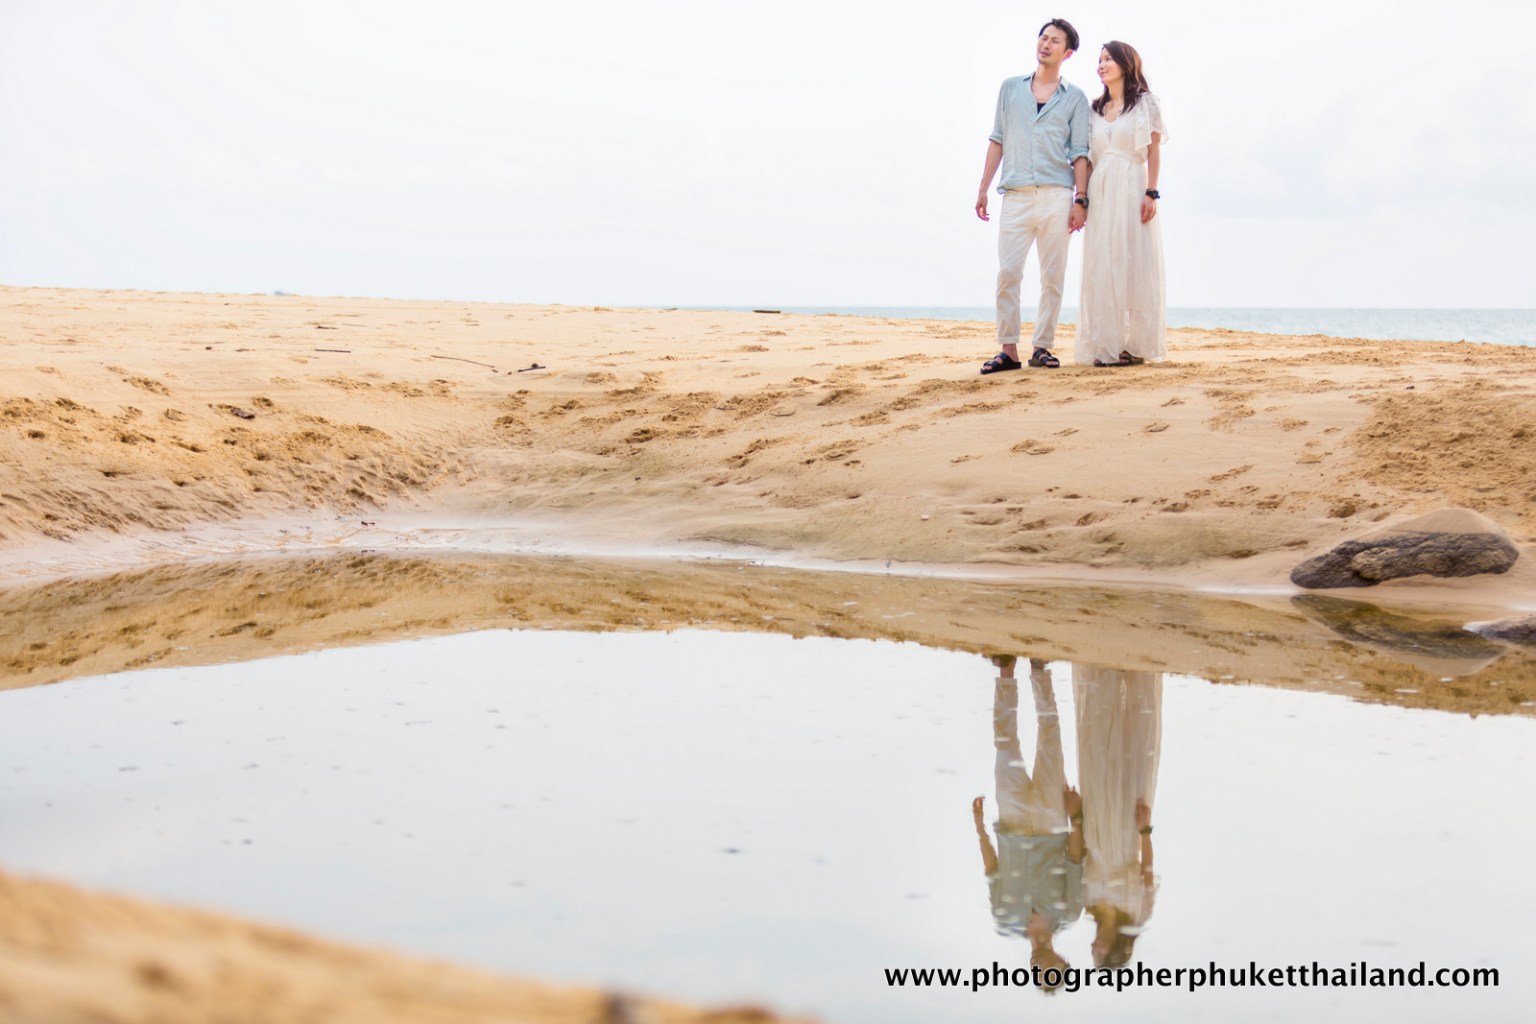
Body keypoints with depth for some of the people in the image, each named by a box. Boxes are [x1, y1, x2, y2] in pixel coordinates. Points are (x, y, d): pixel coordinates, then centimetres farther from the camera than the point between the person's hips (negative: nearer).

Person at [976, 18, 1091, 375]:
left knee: (1052, 276, 0)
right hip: (1016, 195, 1)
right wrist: (983, 188, 8)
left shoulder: (1075, 98, 9)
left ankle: (1043, 347, 6)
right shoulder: (1011, 88, 14)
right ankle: (1008, 350, -5)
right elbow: (997, 141, 14)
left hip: (1056, 197, -1)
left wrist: (1080, 199, -4)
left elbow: (1079, 154, 5)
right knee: (1007, 272, -8)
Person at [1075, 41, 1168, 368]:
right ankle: (1106, 345, 1)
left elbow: (1154, 150, -1)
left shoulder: (1145, 103, 5)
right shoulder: (1096, 109, 17)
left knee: (1133, 263, -5)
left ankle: (1135, 346, -3)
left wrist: (1151, 193, -11)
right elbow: (1088, 156, 14)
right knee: (1101, 267, -1)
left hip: (1132, 189, -4)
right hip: (1100, 192, 4)